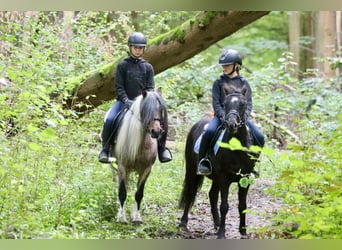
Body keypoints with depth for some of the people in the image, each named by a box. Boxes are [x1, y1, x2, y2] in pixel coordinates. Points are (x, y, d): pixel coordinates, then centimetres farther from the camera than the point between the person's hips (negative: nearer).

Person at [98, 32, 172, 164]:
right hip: (124, 101, -2)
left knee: (162, 117, -21)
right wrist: (126, 100, -17)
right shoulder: (122, 65, 4)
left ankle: (161, 148, -3)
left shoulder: (147, 67, 10)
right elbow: (118, 86, -2)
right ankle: (105, 149, -8)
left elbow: (150, 87, 6)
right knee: (110, 119, -28)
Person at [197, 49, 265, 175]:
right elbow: (216, 103, 0)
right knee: (209, 132, -34)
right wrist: (224, 117, -18)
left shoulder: (243, 82, 10)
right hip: (222, 115, -1)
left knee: (259, 138, -17)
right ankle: (202, 162, -17)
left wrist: (244, 117, -16)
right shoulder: (218, 82, 7)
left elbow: (248, 103, 4)